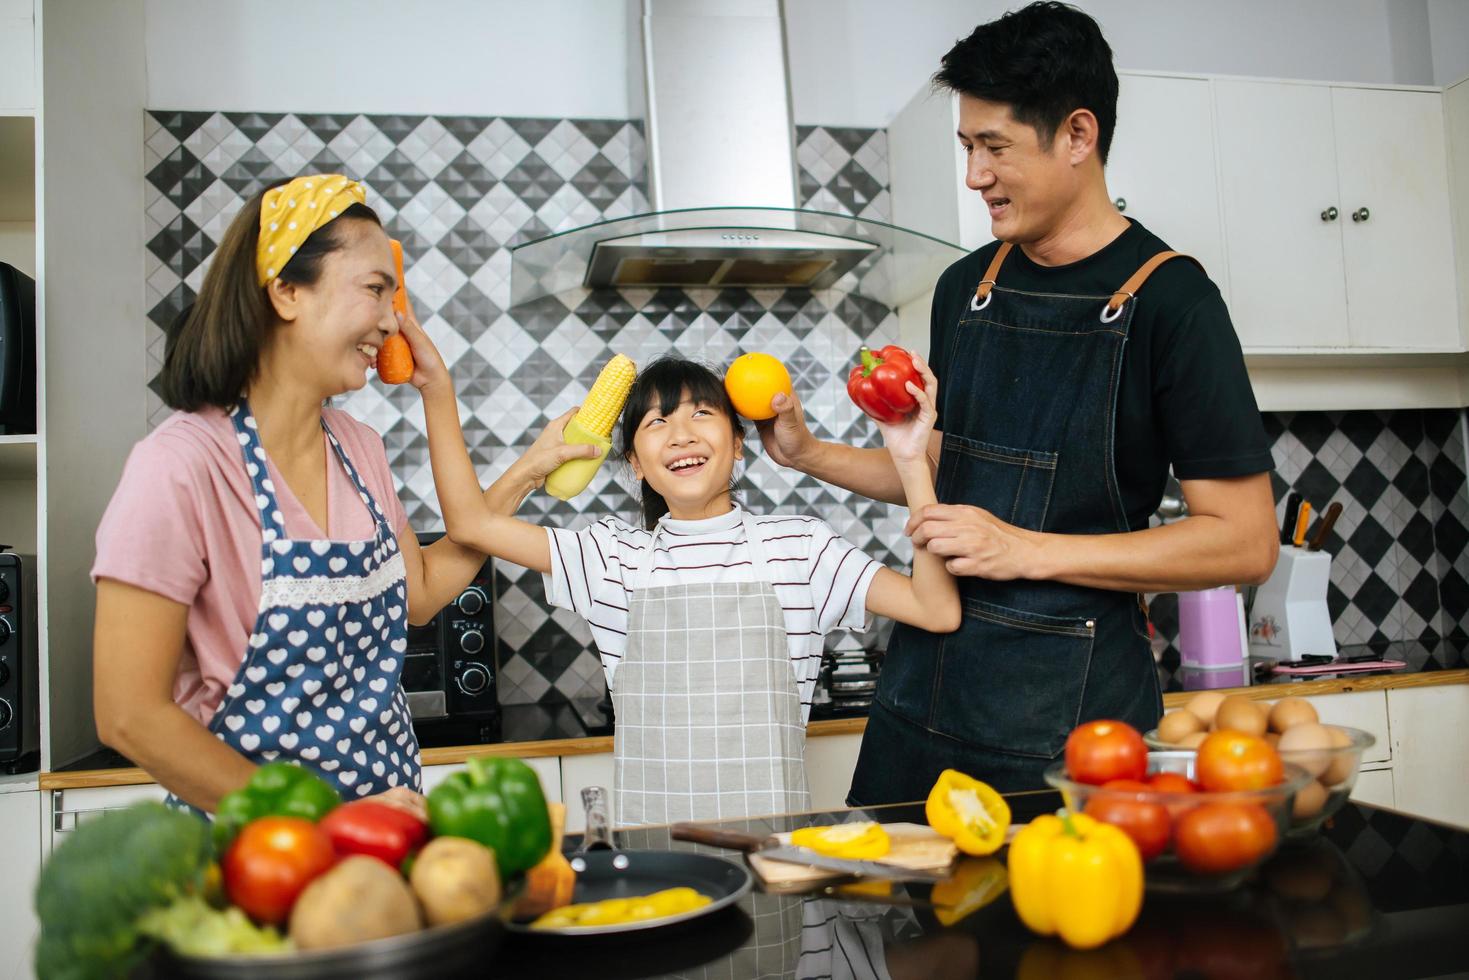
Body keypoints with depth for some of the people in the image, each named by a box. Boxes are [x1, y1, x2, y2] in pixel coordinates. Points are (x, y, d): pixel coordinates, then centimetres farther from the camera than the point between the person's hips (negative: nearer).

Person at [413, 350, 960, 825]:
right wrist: (437, 389, 4)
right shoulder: (616, 557, 8)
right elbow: (472, 524, 6)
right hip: (650, 831, 1)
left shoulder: (798, 547, 5)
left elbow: (939, 611, 0)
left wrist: (911, 466, -5)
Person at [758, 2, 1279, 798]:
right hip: (923, 685, 6)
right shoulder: (965, 288, 9)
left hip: (1071, 711, -6)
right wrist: (808, 453, 6)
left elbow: (1245, 542, -14)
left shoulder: (1169, 299, -11)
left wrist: (1028, 550, -20)